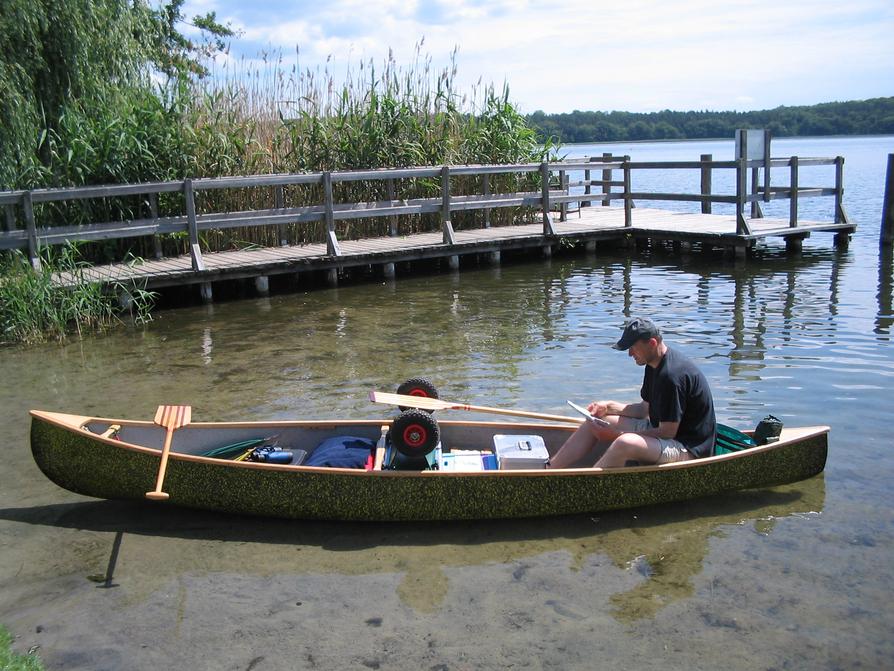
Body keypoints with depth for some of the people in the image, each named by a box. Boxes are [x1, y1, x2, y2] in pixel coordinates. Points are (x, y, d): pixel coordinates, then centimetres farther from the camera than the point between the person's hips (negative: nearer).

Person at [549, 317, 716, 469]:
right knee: (595, 423, 5)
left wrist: (617, 435, -20)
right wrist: (608, 407, 3)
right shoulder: (654, 365, 5)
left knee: (625, 443, -36)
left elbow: (667, 433, -24)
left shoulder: (672, 375, -26)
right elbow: (645, 409, 15)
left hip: (689, 449, -10)